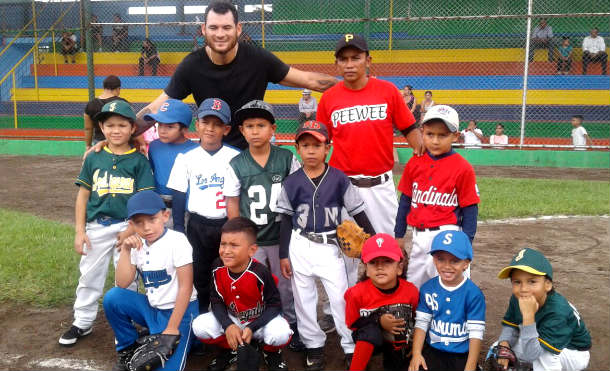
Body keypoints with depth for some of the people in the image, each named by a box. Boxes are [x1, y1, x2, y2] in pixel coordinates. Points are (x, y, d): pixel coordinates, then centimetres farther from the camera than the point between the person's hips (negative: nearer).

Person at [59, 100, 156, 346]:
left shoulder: (139, 160, -4)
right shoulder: (94, 158, 4)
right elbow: (83, 195, 6)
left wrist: (131, 230, -13)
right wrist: (80, 230, 1)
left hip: (127, 226, -3)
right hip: (96, 227, 3)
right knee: (89, 277, 13)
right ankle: (82, 323, 30)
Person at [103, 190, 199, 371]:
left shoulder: (177, 240, -17)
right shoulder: (137, 245, 1)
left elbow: (186, 287, -17)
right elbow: (122, 285, -5)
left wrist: (172, 327, -16)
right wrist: (125, 251, -14)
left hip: (179, 310, -6)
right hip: (151, 309, 6)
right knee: (112, 298, -14)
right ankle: (128, 349, 7)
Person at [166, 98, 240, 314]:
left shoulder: (235, 158, -2)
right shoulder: (187, 158, 1)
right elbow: (178, 196, 3)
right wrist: (179, 229, 0)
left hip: (228, 225, -1)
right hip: (198, 226, 1)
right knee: (198, 275, 10)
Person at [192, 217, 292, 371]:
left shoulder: (260, 273, -29)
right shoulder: (218, 268, -17)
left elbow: (274, 305, -20)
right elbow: (216, 300, -8)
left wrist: (251, 328, -29)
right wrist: (227, 325, -24)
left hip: (260, 319, -4)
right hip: (231, 319, 4)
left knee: (280, 334, -35)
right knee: (199, 326, -19)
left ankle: (271, 353, 6)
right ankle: (231, 350, 10)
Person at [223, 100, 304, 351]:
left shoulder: (287, 159, -4)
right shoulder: (236, 165, -4)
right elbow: (232, 203, 1)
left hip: (282, 236, 0)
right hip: (250, 239, 0)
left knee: (286, 284, 14)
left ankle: (291, 325, 32)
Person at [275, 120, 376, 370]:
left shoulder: (339, 179, -7)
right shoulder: (291, 182, -3)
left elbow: (357, 212, -1)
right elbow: (286, 219, 3)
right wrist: (283, 255, 3)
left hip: (329, 246, -2)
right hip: (299, 246, 2)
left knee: (340, 298, 1)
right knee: (303, 299, 10)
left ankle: (351, 347, 15)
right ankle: (313, 345, 26)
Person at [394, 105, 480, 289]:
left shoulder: (463, 168, -8)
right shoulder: (414, 164, 4)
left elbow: (470, 209, -4)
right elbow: (405, 201, 11)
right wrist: (398, 236, 12)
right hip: (419, 235, 5)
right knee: (411, 287, 16)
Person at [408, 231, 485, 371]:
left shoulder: (473, 294, -10)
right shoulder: (427, 289, 0)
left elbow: (476, 333, -10)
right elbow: (421, 323, 2)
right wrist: (416, 353, -9)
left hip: (462, 355, -2)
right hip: (432, 351, 2)